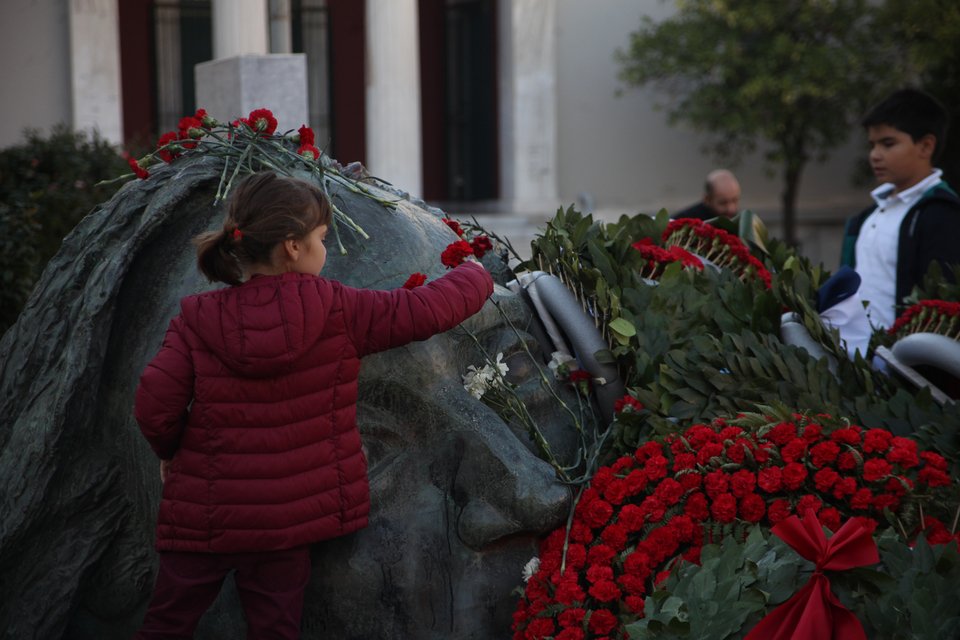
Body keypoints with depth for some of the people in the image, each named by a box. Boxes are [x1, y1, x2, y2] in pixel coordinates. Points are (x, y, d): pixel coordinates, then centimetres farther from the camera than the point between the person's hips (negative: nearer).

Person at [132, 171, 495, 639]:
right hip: (285, 520, 0)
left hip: (202, 514, 0)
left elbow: (154, 404, -13)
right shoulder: (337, 311, -10)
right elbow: (431, 309, -5)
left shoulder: (198, 319, -9)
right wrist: (474, 276, 15)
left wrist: (171, 451, 9)